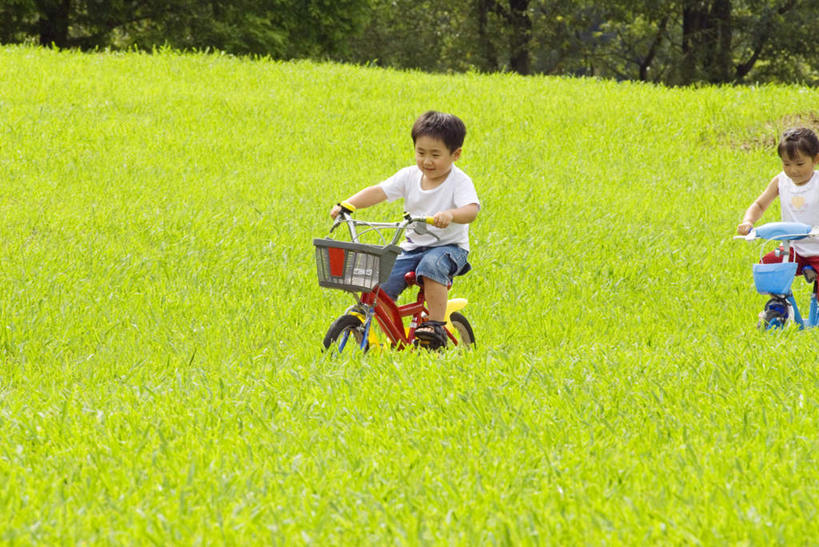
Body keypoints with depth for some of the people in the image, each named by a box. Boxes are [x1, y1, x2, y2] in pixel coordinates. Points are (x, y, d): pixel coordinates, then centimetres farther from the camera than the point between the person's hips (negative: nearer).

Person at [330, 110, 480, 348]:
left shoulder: (459, 182, -11)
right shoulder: (410, 176, 2)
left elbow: (471, 210, -28)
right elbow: (378, 192, -5)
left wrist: (450, 215, -51)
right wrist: (348, 205, -21)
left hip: (449, 246, -5)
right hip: (413, 246, 5)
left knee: (431, 266, -38)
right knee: (380, 285, -14)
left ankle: (436, 326, -32)